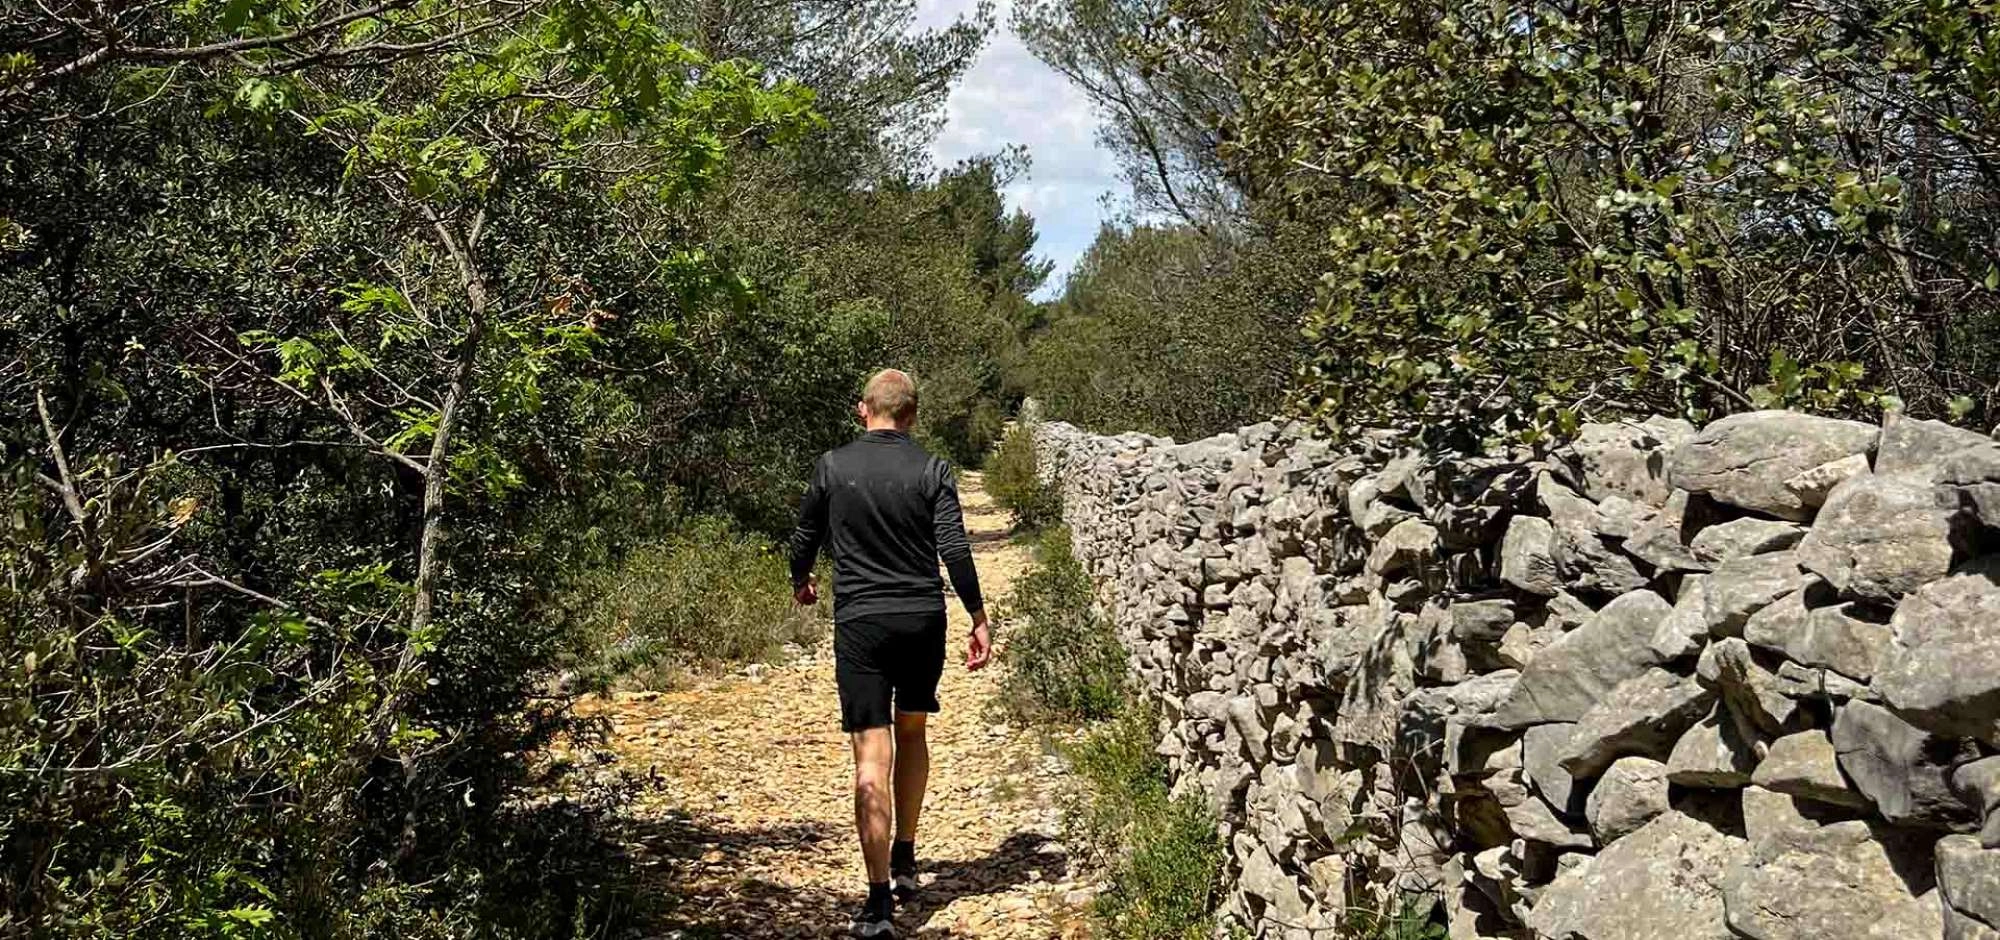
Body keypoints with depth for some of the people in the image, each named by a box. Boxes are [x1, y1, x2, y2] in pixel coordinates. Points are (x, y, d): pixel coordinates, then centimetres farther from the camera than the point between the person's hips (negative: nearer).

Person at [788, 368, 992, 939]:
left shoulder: (832, 468, 0)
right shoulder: (931, 472, -2)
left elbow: (804, 539, 11)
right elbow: (955, 550, -9)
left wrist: (801, 581, 31)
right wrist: (979, 621, -1)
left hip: (859, 623, -1)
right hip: (923, 619, 2)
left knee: (872, 756, -4)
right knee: (912, 733, 22)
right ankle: (905, 861, 33)